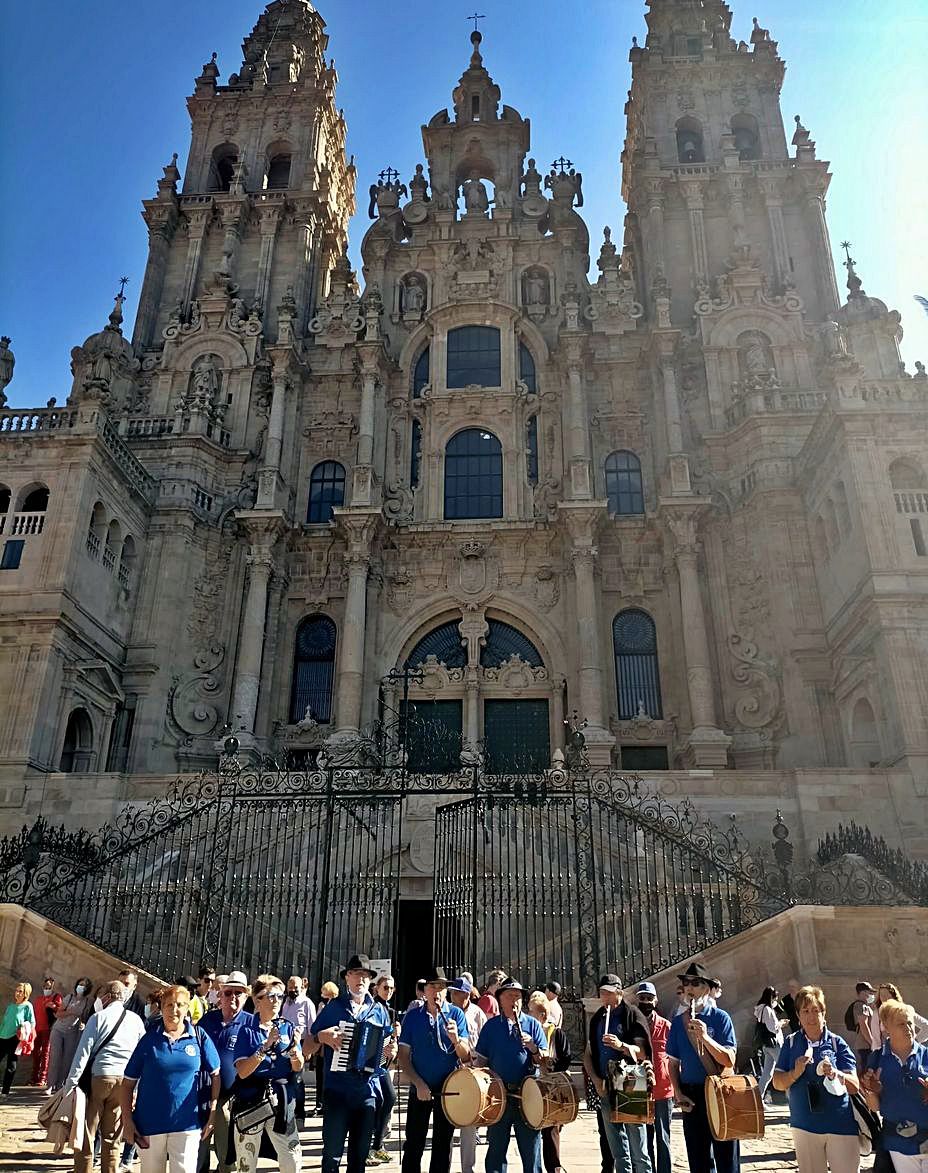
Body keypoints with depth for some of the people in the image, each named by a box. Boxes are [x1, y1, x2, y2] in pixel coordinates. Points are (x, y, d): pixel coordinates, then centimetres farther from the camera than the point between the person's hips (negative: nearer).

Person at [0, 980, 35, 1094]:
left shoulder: (27, 1006, -2)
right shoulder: (11, 1005, 12)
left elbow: (32, 1024, -2)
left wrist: (25, 1033, -16)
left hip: (16, 1039, -5)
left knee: (11, 1066, 0)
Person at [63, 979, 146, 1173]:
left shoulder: (98, 1017, -4)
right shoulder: (136, 1020, 7)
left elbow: (83, 1052, -9)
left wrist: (71, 1083, -6)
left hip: (98, 1077, -4)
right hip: (124, 1080, 4)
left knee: (86, 1134, 6)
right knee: (111, 1137, 14)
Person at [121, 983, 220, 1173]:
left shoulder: (199, 1037, 0)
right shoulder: (149, 1039, 1)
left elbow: (216, 1074, 6)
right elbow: (127, 1084, 3)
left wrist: (212, 1113, 1)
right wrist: (127, 1121, -5)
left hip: (187, 1124, -1)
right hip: (149, 1124, 1)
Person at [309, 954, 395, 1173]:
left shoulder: (379, 1011, 9)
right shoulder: (333, 1007, 1)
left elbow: (389, 1044, 16)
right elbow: (310, 1043, 5)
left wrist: (391, 1052, -5)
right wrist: (322, 1037, -16)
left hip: (368, 1089, 3)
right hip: (337, 1089, -3)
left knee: (360, 1152, 11)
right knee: (333, 1150, -1)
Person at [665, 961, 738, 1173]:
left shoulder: (720, 1018, -5)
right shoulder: (678, 1022, 6)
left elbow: (729, 1061, -13)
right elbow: (673, 1062, 10)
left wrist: (705, 1037, -25)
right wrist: (678, 1094, -2)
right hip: (691, 1097, 4)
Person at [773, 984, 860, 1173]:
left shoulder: (836, 1042, -3)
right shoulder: (791, 1043, 2)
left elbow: (855, 1086, -6)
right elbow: (777, 1083, 2)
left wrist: (835, 1073, -26)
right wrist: (796, 1073, -17)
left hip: (841, 1126, -2)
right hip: (804, 1126, 2)